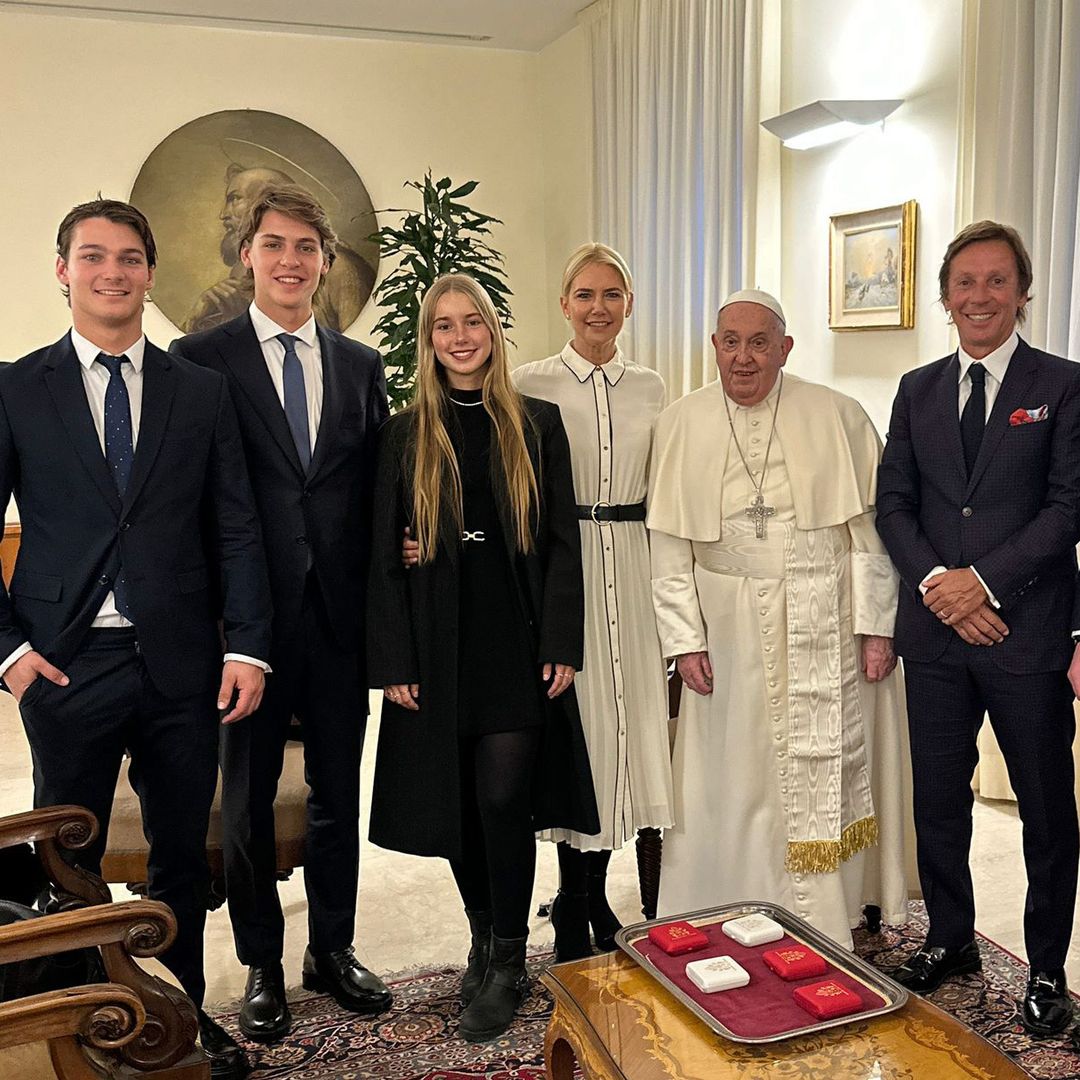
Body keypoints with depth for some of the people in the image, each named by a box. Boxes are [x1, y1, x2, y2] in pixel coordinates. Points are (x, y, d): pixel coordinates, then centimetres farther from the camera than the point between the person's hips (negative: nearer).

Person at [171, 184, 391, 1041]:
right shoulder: (200, 359, -2)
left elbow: (377, 490, 9)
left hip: (342, 616, 3)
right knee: (249, 797, 10)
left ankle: (333, 949, 33)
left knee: (338, 792, 14)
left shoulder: (362, 365, 8)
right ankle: (262, 966, 29)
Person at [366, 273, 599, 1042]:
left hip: (517, 641, -1)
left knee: (503, 800, -7)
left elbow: (561, 541, 1)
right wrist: (393, 661, -4)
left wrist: (561, 646, -6)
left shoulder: (537, 424, 4)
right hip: (440, 645, 2)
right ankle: (484, 936, 30)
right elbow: (386, 556, 3)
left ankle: (508, 959, 13)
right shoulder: (406, 435, 5)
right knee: (455, 802, 8)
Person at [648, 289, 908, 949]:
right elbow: (670, 545, 1)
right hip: (732, 631, 1)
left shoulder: (837, 417, -3)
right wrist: (685, 639, -2)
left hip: (826, 628, -1)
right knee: (733, 779, 7)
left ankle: (827, 937, 21)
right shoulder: (681, 426, 1)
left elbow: (871, 529, -2)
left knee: (826, 776, 6)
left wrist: (876, 626, -6)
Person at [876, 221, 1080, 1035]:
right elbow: (893, 504, 5)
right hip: (935, 631, 3)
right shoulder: (917, 391, 10)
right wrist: (935, 584, -10)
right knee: (938, 796, 12)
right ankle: (951, 937, 32)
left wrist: (982, 580, -16)